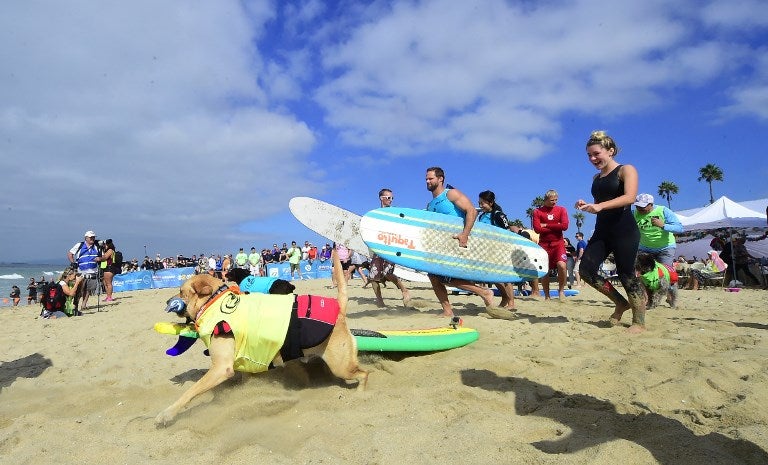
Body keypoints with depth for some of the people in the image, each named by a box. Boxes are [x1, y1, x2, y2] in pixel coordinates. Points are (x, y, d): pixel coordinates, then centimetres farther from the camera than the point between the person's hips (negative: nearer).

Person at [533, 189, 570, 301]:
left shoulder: (561, 210, 5)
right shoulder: (538, 211, 1)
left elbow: (564, 226, -9)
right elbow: (537, 229, -10)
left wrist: (546, 225, -8)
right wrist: (556, 227, -8)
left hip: (558, 243, 0)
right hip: (544, 244, 0)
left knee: (562, 265, -20)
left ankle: (561, 290, 2)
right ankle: (546, 295, 19)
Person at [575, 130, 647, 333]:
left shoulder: (626, 170, -2)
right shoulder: (596, 178, 18)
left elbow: (630, 197, -19)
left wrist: (600, 206, -32)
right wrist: (587, 206, 2)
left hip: (624, 231, -7)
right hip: (602, 230, 7)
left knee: (626, 275, -4)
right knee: (586, 269, -6)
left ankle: (639, 322, 10)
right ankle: (621, 303, 14)